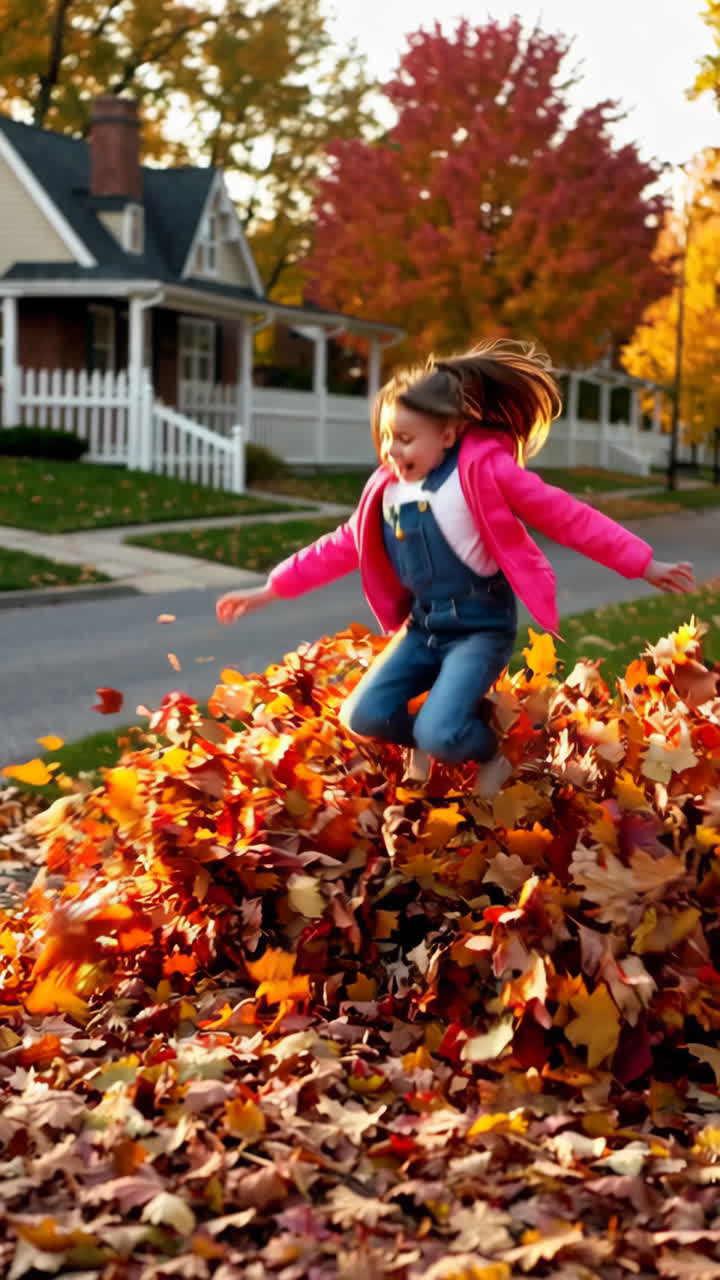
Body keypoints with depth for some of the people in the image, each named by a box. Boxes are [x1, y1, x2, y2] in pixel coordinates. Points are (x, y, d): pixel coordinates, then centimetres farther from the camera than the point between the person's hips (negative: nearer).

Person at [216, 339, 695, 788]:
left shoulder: (483, 469, -13)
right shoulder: (387, 489, 4)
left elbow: (567, 517, -11)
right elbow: (342, 547, 15)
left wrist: (645, 565, -10)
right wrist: (270, 590, 15)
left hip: (481, 628, -6)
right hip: (423, 628, 6)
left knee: (439, 736, -23)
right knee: (363, 717, -10)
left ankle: (491, 749, 13)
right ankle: (427, 739, 22)